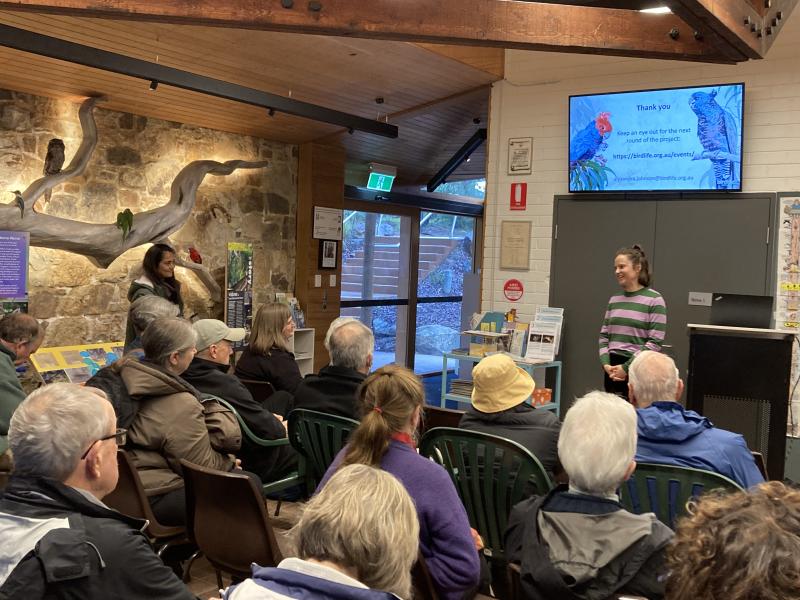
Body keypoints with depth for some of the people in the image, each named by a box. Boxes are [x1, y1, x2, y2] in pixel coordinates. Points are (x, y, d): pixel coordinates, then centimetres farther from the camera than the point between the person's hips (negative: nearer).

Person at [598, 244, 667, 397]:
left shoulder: (654, 300, -6)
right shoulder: (614, 299, 11)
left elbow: (655, 342, -11)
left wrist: (626, 367, -14)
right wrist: (606, 364, -3)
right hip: (612, 369, 5)